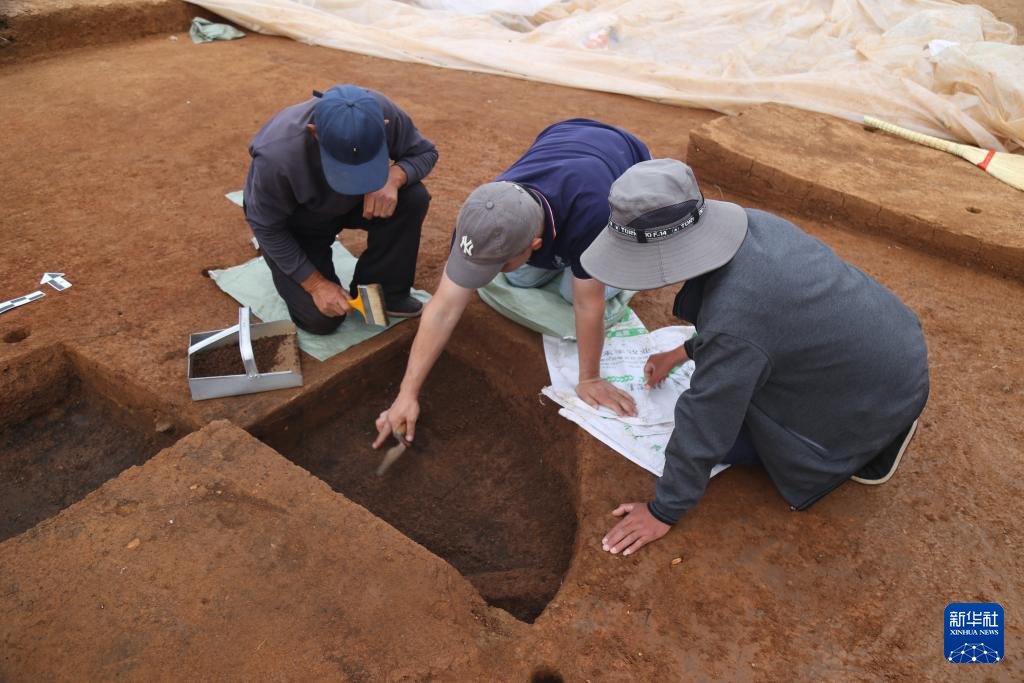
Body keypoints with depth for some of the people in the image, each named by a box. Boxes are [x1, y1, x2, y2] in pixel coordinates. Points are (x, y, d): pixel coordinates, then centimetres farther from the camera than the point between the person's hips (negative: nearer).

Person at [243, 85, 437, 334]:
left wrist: (395, 176, -35)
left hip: (350, 204, 3)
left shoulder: (382, 112, -31)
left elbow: (425, 152, -13)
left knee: (412, 198, -26)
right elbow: (266, 227, -23)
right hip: (295, 223, -3)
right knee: (321, 319, -12)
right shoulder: (278, 155, -39)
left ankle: (381, 291, -6)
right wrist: (315, 283, -21)